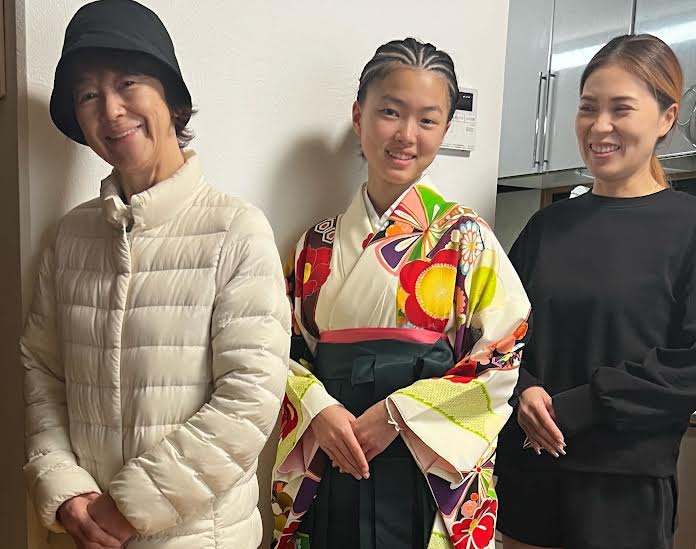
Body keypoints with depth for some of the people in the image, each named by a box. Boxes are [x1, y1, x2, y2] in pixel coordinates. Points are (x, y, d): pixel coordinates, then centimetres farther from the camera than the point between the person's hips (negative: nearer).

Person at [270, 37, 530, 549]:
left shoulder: (466, 237, -6)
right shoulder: (320, 242, 3)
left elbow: (505, 357, -9)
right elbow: (290, 349, 6)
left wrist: (398, 413, -14)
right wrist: (320, 410, -12)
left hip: (432, 475, -2)